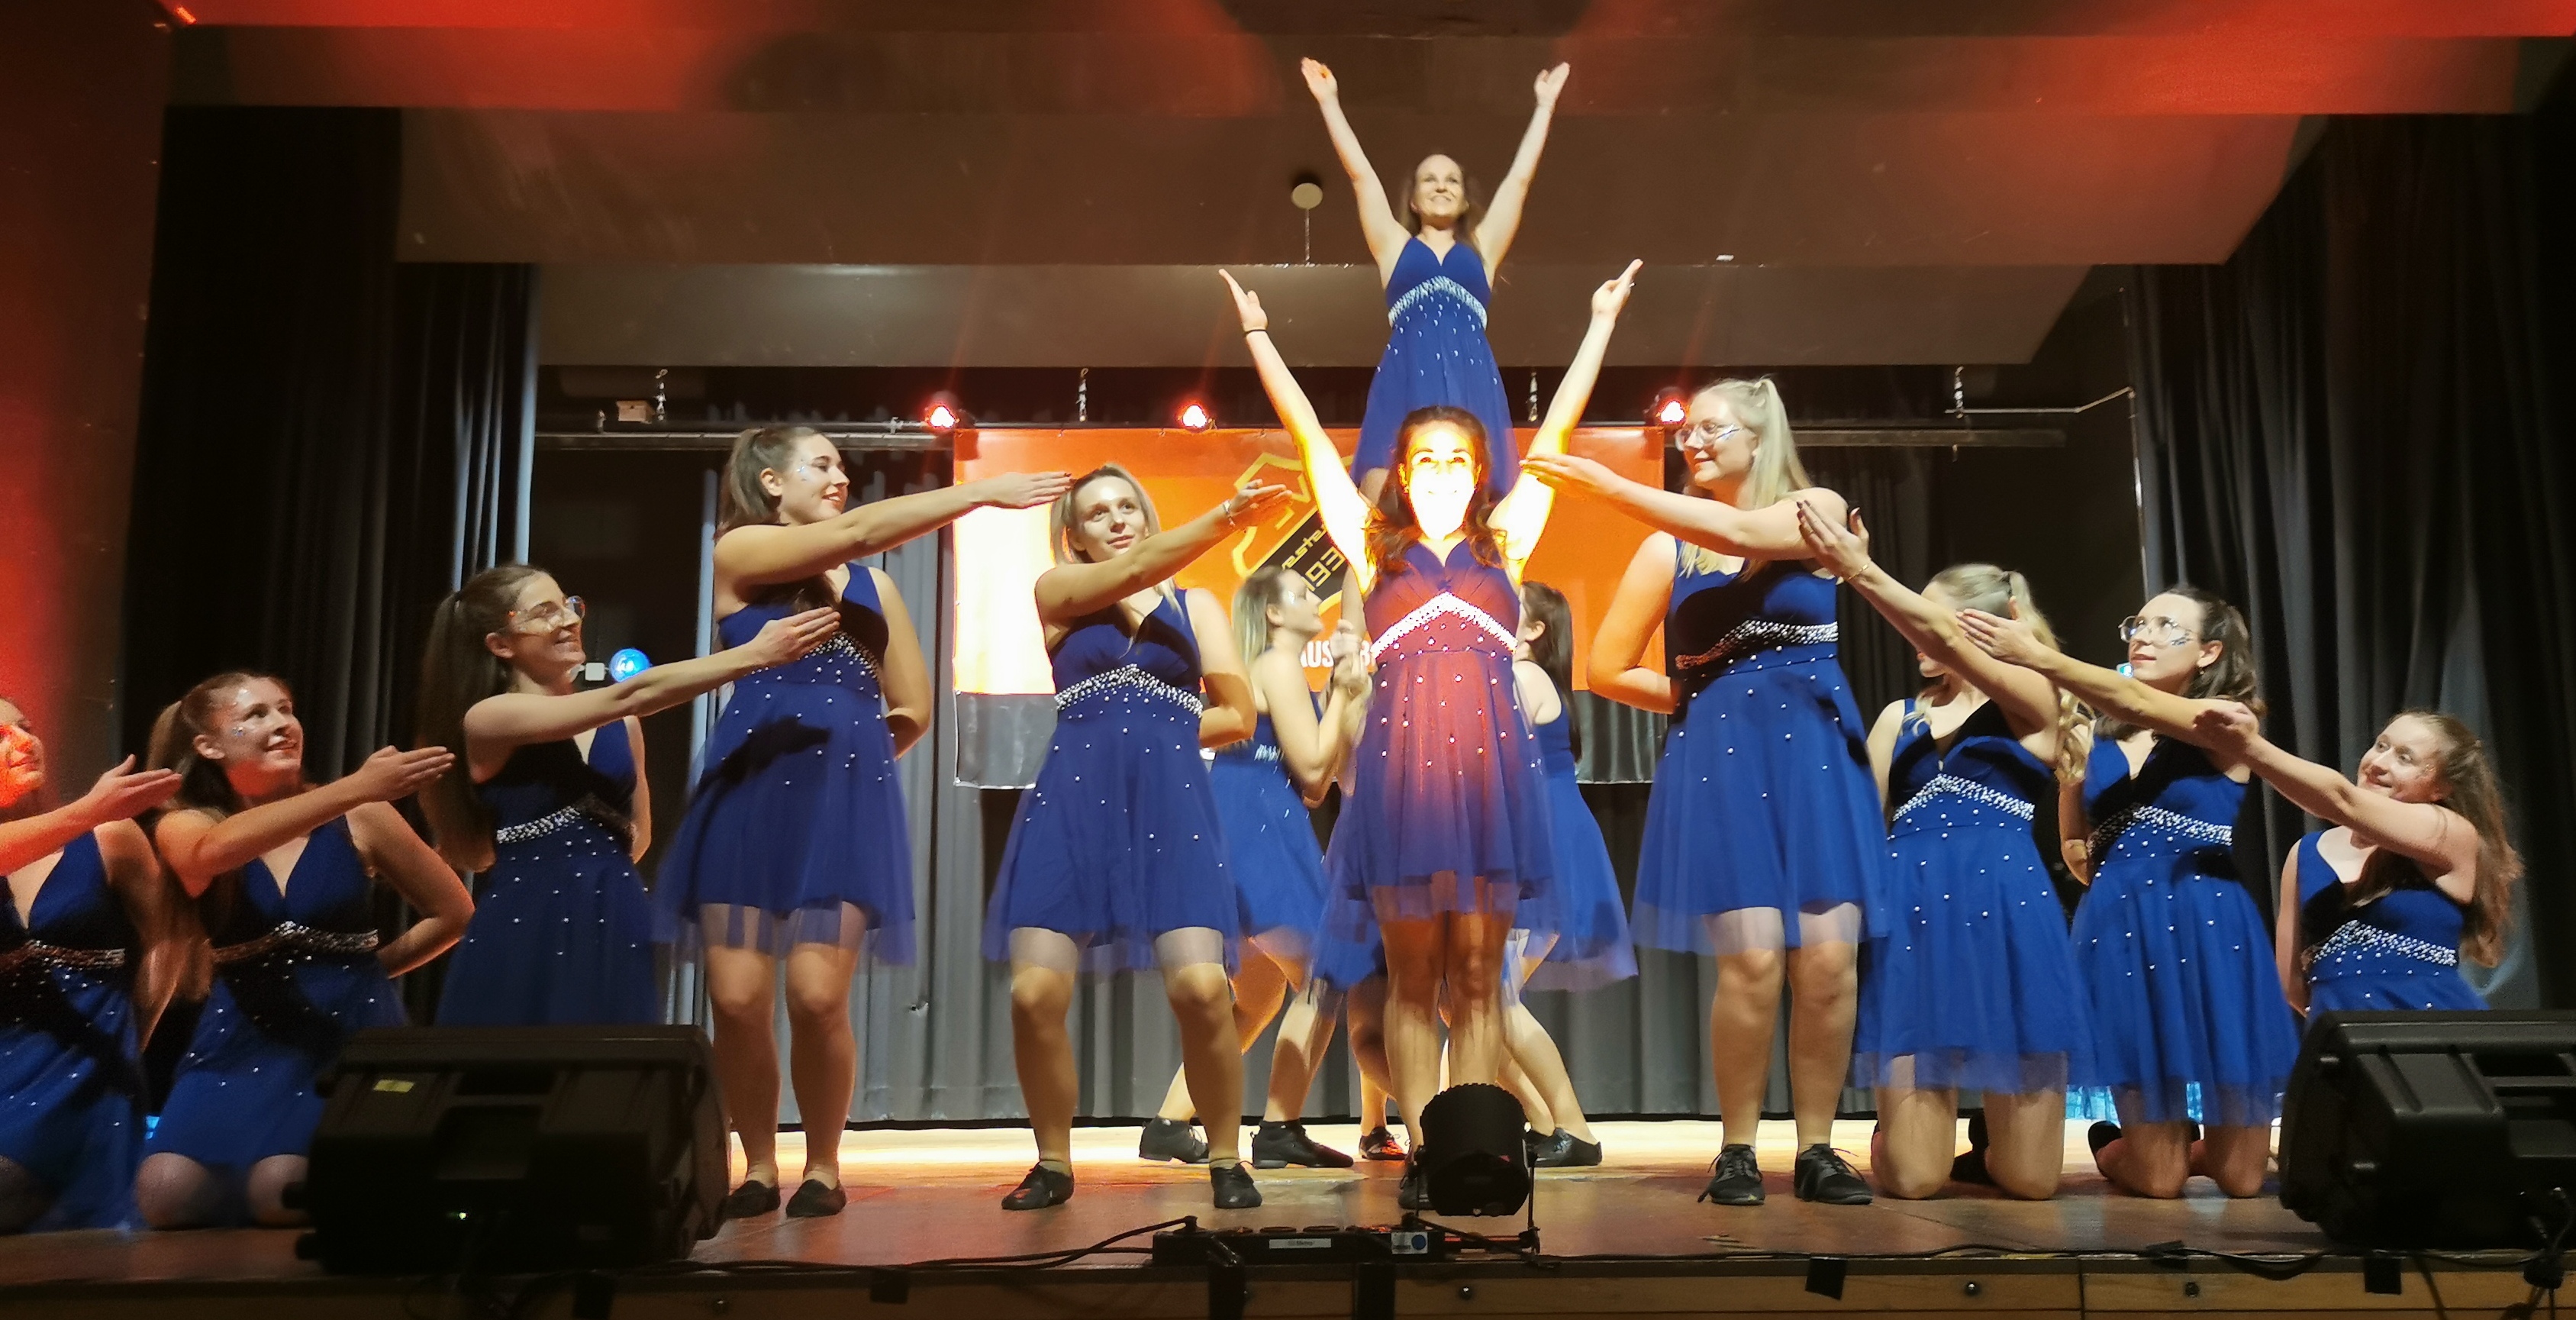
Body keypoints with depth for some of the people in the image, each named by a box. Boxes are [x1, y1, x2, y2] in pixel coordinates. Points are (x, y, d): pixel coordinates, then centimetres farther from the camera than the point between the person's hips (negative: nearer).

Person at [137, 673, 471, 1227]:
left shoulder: (356, 819, 0)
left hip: (352, 1034, -2)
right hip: (244, 1040, 2)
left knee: (282, 1192, -25)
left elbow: (454, 914, 9)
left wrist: (366, 968, 3)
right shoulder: (184, 826, 2)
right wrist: (356, 788, -35)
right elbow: (218, 850, -26)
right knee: (168, 1195, -19)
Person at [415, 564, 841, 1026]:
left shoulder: (618, 723, 11)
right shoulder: (487, 719, -6)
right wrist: (754, 654, -19)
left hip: (617, 926, 5)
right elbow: (632, 696, -17)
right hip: (525, 932, -4)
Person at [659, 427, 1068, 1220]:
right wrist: (984, 492, -11)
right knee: (737, 998, -6)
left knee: (818, 997, -10)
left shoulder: (871, 584, 18)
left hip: (846, 800, 2)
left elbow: (913, 711, 19)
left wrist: (849, 756, 8)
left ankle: (823, 1166, 9)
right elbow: (858, 531, -10)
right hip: (753, 790, -2)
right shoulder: (739, 552, 4)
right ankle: (758, 1166, 14)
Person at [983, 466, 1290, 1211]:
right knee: (1035, 995, -10)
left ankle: (1227, 1162, 4)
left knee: (1202, 989, -16)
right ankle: (1054, 1165, 12)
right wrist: (1228, 514, -17)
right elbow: (1139, 567, -8)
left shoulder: (1195, 605, 17)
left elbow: (1236, 717, 10)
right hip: (1072, 805, 0)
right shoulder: (1057, 592, 12)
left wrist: (1152, 736, 2)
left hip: (1171, 806, 0)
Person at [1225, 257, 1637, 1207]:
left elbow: (1556, 431, 16)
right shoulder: (1374, 548, 11)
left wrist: (1602, 323, 19)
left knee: (1477, 978, 4)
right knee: (1412, 977, 4)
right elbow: (1310, 438, 12)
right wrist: (1258, 334, 13)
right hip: (1400, 764, 0)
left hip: (1489, 765, 1)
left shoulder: (1504, 544, 13)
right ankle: (1421, 1154, 9)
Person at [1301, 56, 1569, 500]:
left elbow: (1520, 178, 24)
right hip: (1403, 385, -1)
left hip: (1471, 385, 1)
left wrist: (1544, 106, 28)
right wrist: (1329, 102, 19)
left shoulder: (1482, 248, 22)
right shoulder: (1396, 247, 20)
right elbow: (1360, 173, 19)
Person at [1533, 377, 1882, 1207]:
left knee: (1827, 959, -7)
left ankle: (1816, 1149, 6)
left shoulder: (1819, 511, 6)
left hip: (1815, 753, 0)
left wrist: (1607, 486, -17)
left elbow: (1739, 531, -16)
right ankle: (1737, 1150, 1)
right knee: (1752, 958, -12)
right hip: (1717, 760, 0)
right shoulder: (1671, 545, 9)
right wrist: (1712, 700, 4)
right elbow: (1609, 669, 8)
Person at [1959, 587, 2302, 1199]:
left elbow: (2135, 703, -21)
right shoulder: (2099, 736, 10)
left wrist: (2038, 656, -32)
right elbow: (2072, 840, 17)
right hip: (2122, 934, 2)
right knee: (2156, 1180, 0)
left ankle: (2184, 1147, 35)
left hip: (2209, 934, -2)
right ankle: (2113, 1146, 33)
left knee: (2239, 1178, 3)